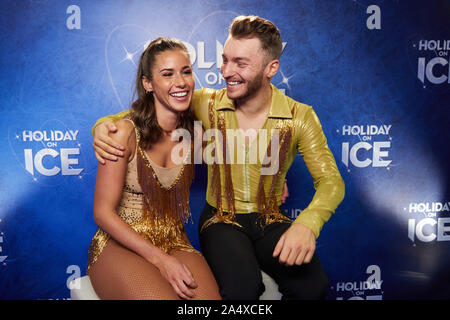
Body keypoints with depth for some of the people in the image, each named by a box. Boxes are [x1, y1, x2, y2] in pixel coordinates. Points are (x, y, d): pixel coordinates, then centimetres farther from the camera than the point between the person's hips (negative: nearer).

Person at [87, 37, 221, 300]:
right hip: (121, 245, -3)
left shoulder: (193, 131, 1)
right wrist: (160, 259, -18)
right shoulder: (126, 133, -12)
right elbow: (104, 212, -11)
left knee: (210, 295, -23)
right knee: (166, 295, -30)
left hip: (174, 243, 4)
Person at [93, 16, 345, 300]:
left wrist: (307, 223, -31)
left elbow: (331, 181, -10)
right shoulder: (207, 104, -8)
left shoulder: (300, 117, -8)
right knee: (240, 286, -30)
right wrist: (105, 124, -18)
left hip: (270, 220, 1)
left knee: (313, 285, -24)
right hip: (221, 220, -1)